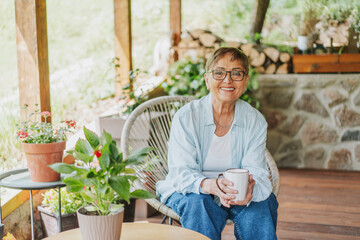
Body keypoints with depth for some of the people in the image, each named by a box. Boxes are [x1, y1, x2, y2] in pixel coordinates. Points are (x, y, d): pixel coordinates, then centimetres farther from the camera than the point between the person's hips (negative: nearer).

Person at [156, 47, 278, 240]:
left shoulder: (255, 121, -4)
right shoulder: (186, 117, -14)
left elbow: (256, 170, -13)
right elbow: (182, 172, -20)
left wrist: (250, 188, -39)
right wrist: (211, 186, -43)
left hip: (237, 193, 2)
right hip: (186, 190, -2)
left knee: (262, 203, -27)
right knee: (199, 203, -34)